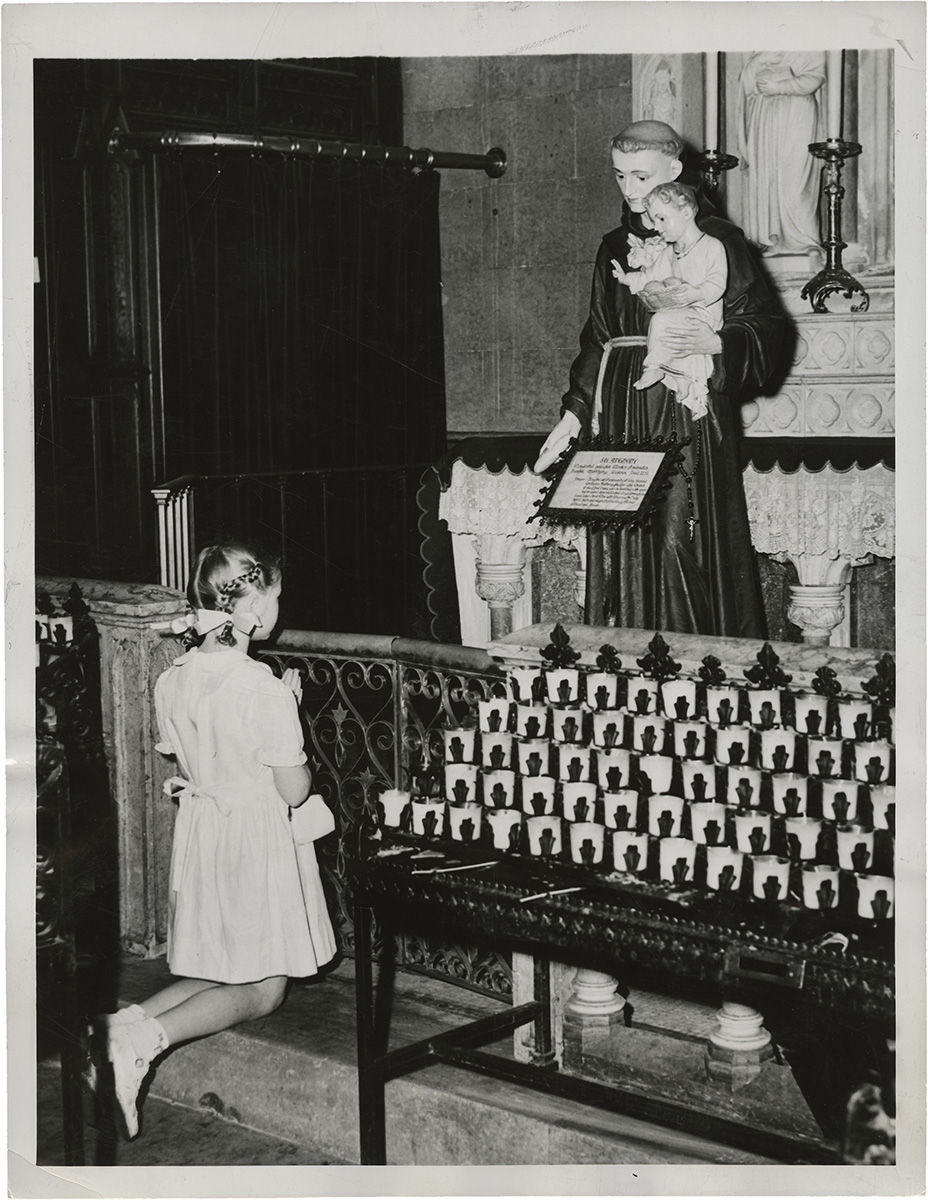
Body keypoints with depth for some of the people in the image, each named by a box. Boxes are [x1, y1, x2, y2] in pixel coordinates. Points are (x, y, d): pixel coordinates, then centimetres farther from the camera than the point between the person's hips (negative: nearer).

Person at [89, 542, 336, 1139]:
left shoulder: (172, 680, -2)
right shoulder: (264, 690, -22)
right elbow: (294, 790, -16)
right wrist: (291, 712, -1)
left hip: (199, 832, 7)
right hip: (258, 840, -7)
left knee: (217, 971, 20)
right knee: (264, 988, 5)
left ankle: (128, 1021, -6)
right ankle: (150, 1038, -18)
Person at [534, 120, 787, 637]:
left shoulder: (716, 240, -1)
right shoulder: (615, 249, 17)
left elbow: (767, 326, -3)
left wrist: (715, 343, -22)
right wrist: (574, 414, 11)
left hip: (688, 413, -5)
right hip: (622, 414, 5)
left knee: (678, 538, -11)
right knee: (624, 549, 2)